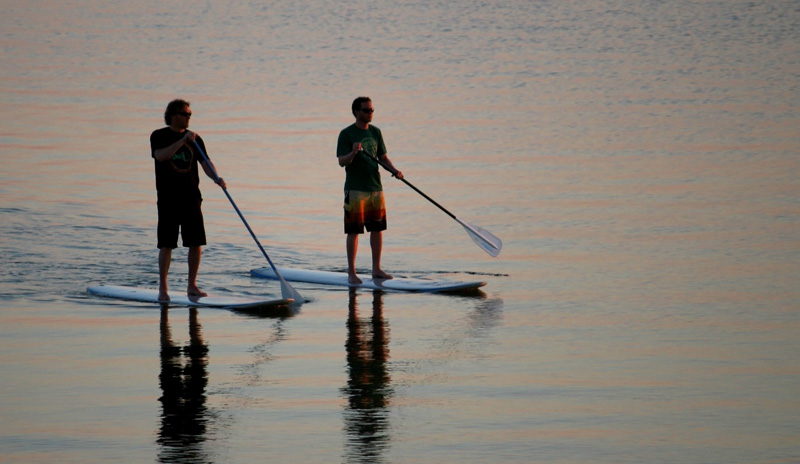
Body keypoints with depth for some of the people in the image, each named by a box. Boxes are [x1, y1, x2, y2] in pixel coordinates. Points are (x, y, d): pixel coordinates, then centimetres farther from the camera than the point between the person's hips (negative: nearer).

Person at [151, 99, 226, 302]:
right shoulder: (159, 136, -1)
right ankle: (163, 287, 2)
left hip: (191, 197, 4)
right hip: (168, 198, -4)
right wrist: (182, 141, -26)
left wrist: (216, 177, -15)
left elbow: (205, 162, 4)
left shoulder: (195, 139, 11)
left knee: (196, 242, 2)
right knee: (166, 244, -4)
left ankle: (192, 285, 12)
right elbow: (160, 155, -20)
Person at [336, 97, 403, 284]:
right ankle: (351, 272, 2)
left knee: (377, 229, 8)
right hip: (355, 189, -6)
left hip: (376, 187, 6)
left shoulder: (375, 132, 11)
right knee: (354, 231, -3)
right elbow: (342, 161, -11)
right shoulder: (347, 134, -6)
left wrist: (394, 170, -2)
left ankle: (376, 269, 17)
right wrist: (353, 153, -31)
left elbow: (383, 156, 16)